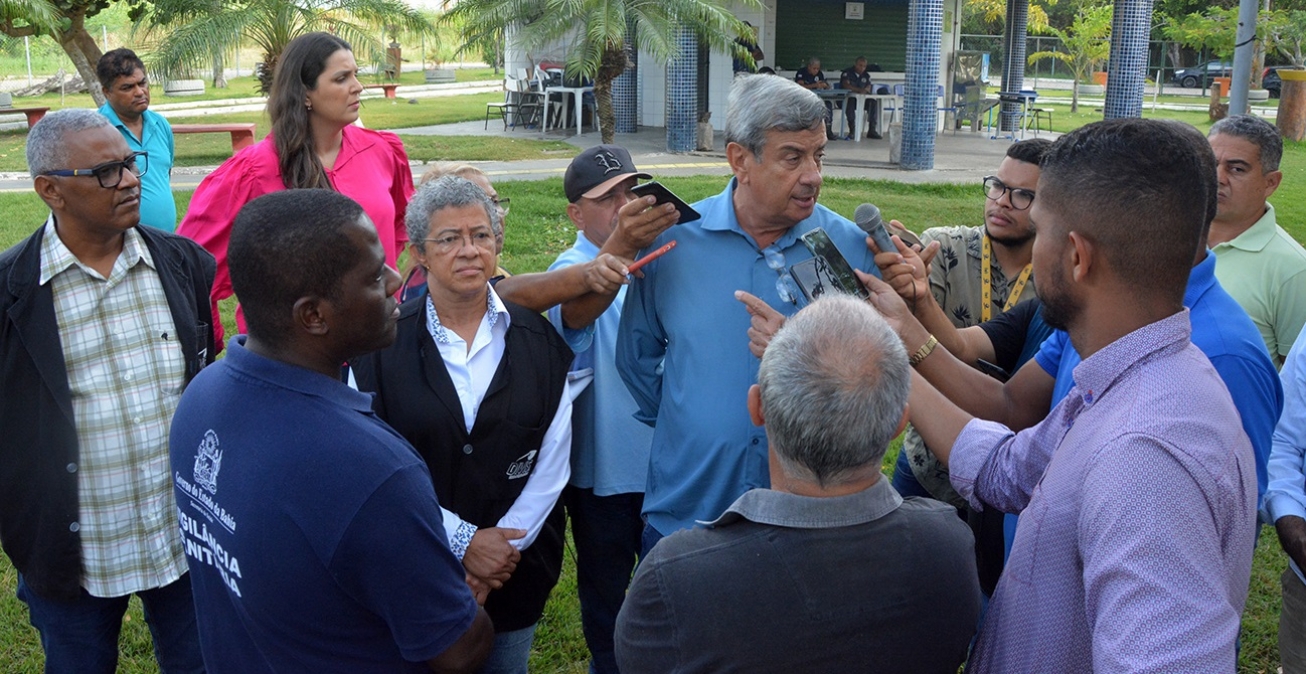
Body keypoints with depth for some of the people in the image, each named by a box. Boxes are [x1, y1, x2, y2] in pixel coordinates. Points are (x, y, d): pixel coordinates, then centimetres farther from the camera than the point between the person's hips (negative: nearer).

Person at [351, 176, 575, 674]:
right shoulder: (382, 344, -8)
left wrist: (506, 544, -10)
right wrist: (463, 541, -15)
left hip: (517, 567, 2)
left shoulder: (537, 339, -3)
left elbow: (552, 461, -3)